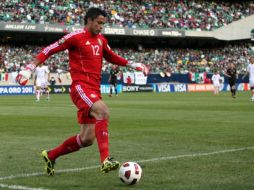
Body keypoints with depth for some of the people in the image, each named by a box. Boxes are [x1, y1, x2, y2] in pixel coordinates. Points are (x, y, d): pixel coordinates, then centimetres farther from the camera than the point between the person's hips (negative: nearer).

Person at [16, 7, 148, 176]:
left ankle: (51, 155, 27)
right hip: (81, 87, -8)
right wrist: (30, 68, -11)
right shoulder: (75, 37, -6)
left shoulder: (101, 40, 16)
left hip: (94, 91, 8)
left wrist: (133, 64, 24)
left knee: (87, 139, 6)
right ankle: (106, 160, -39)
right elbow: (49, 50, -4)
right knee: (103, 111, -34)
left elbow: (111, 57, 32)